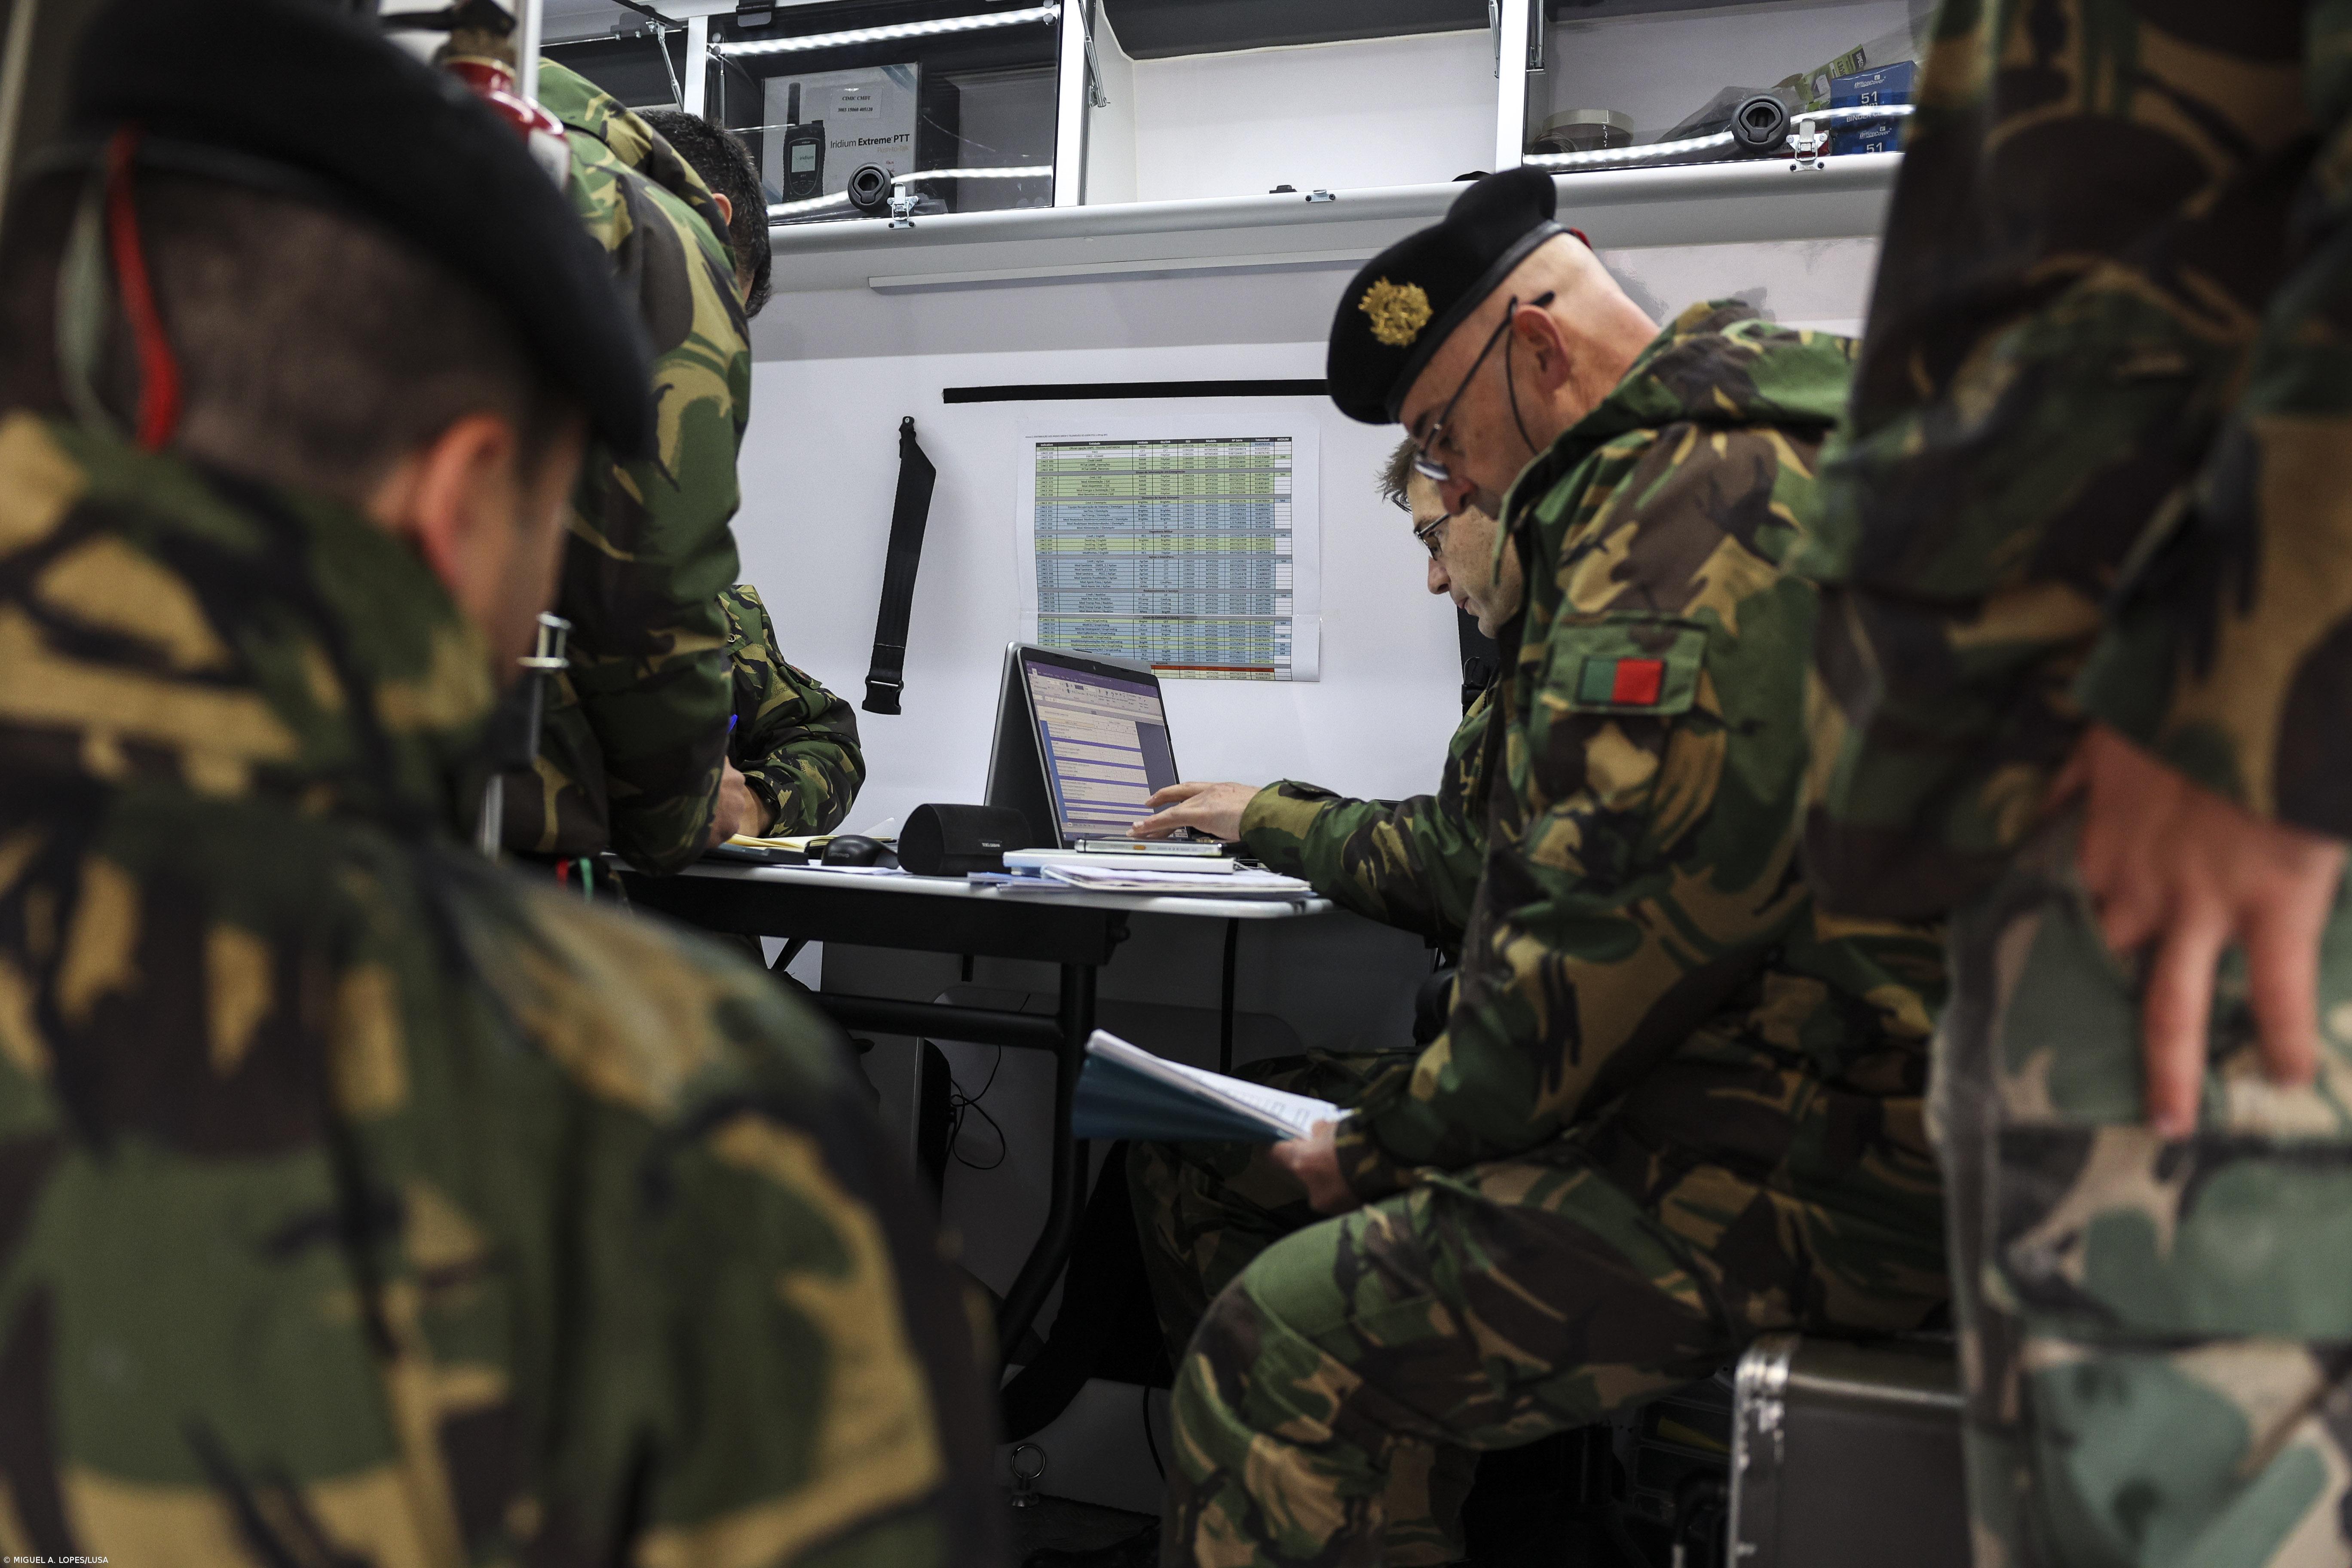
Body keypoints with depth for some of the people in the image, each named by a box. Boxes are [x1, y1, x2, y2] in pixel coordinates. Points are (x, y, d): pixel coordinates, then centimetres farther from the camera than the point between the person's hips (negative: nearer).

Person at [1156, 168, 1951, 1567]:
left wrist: (1390, 1142, -8)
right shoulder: (1752, 454, 21)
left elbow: (1628, 915, -21)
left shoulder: (1690, 488, -14)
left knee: (1283, 1353, -18)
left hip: (1803, 1180, -11)